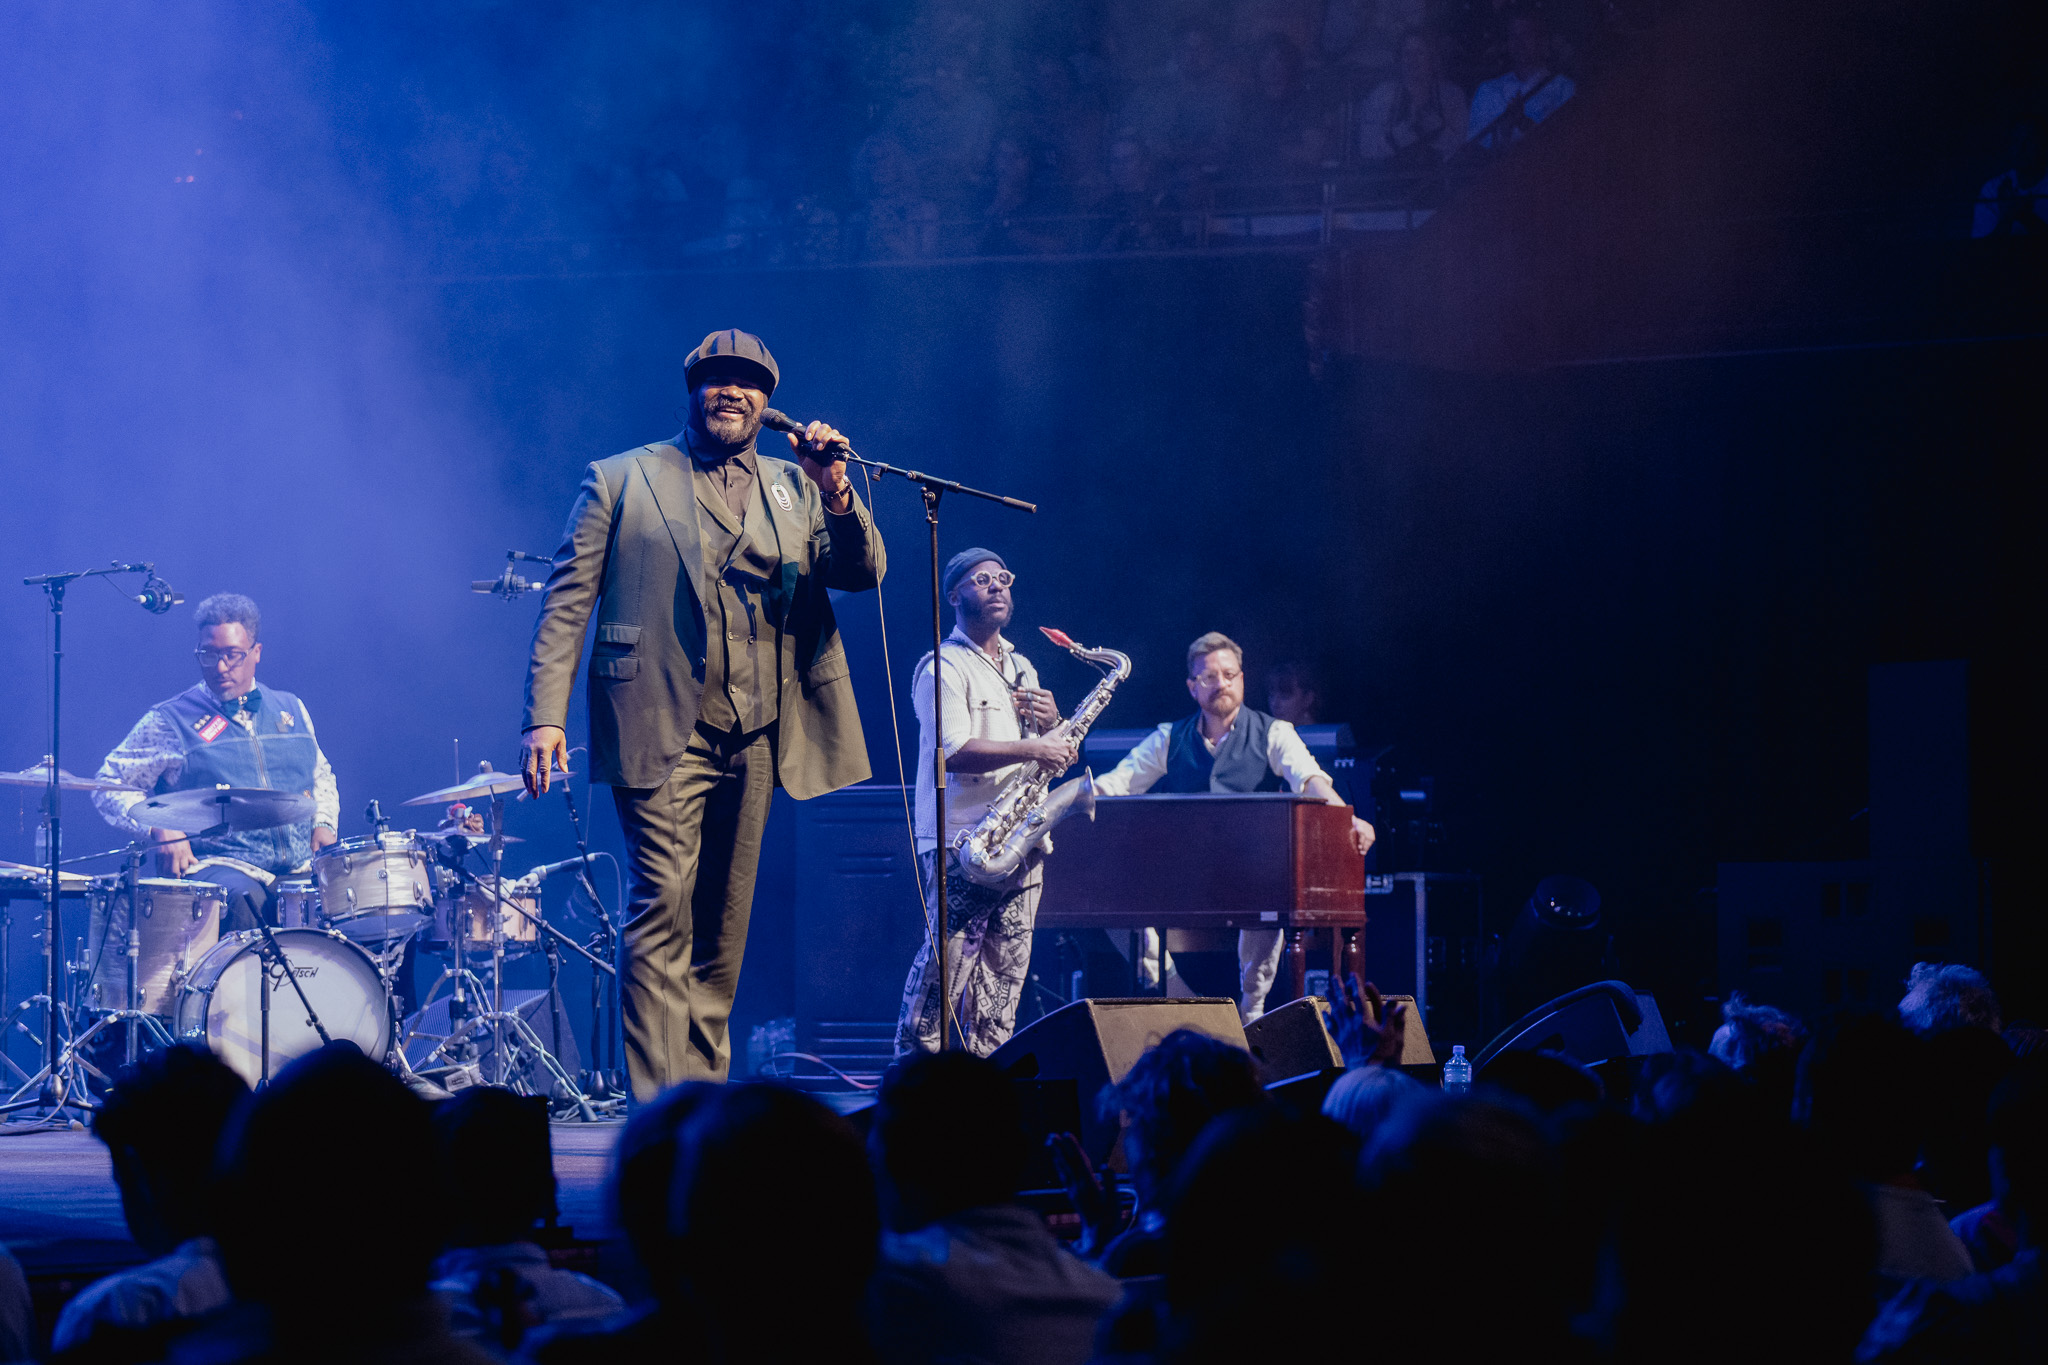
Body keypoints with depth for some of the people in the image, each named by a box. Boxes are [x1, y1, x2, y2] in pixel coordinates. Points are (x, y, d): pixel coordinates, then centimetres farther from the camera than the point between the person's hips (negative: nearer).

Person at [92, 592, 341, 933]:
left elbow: (321, 777, 32)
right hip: (216, 866, -4)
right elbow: (110, 787, 4)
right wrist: (160, 827, -13)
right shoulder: (169, 722, 3)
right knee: (244, 901, -38)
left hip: (301, 867, 4)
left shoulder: (291, 710, 18)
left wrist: (323, 822, 11)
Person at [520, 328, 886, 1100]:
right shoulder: (622, 481, 7)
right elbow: (567, 601, 1)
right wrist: (545, 715, -9)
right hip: (662, 731, -4)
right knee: (663, 908, -13)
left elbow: (864, 574, 7)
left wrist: (836, 495, -13)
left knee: (724, 921, 9)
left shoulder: (793, 489, 18)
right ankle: (658, 1107, -16)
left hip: (756, 739, 5)